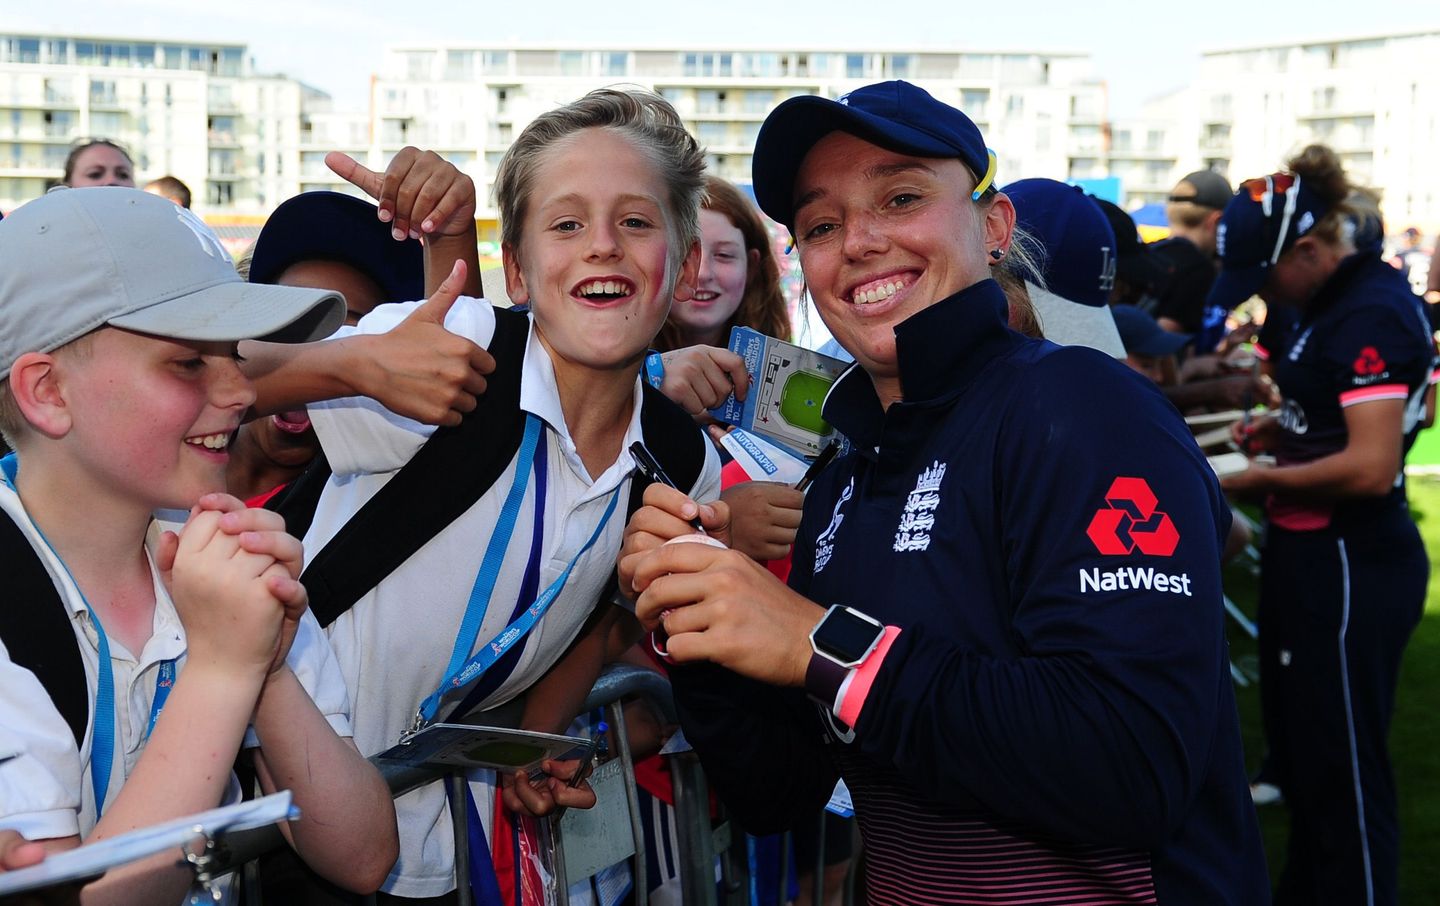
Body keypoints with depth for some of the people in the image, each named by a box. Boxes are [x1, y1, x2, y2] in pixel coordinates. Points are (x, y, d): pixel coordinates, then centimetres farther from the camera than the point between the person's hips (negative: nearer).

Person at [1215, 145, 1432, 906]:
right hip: (1312, 557, 10)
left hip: (1350, 569, -10)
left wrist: (1264, 481, -16)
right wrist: (1277, 431, 8)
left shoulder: (1372, 313, -20)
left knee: (1343, 771, 1)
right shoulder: (1335, 303, 10)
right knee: (1301, 756, 21)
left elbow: (1371, 465, -27)